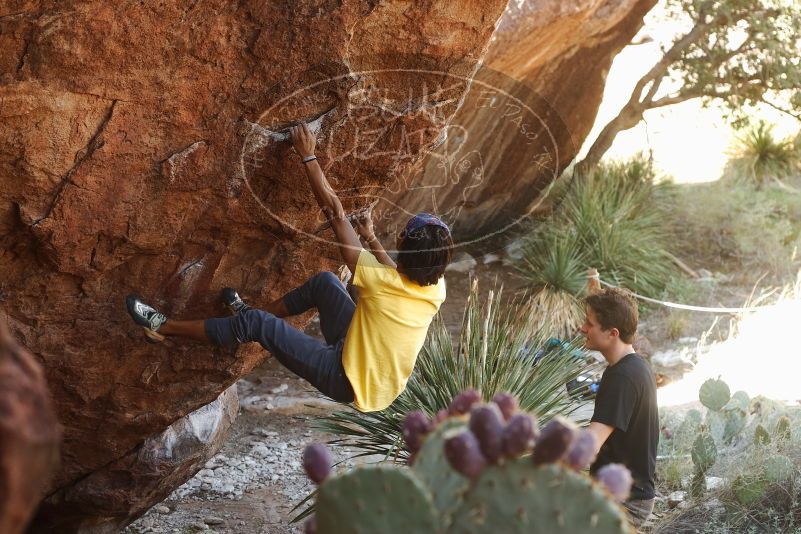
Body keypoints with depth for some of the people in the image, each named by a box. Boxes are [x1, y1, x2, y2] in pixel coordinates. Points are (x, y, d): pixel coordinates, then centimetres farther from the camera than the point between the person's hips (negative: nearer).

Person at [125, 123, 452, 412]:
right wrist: (371, 238, 21)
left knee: (257, 324, -4)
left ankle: (165, 328, 12)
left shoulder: (380, 281, -28)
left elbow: (334, 212, -21)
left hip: (348, 382, -7)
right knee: (324, 282, 16)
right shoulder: (435, 290, -12)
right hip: (378, 382, 7)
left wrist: (308, 156, -14)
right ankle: (252, 316, 35)